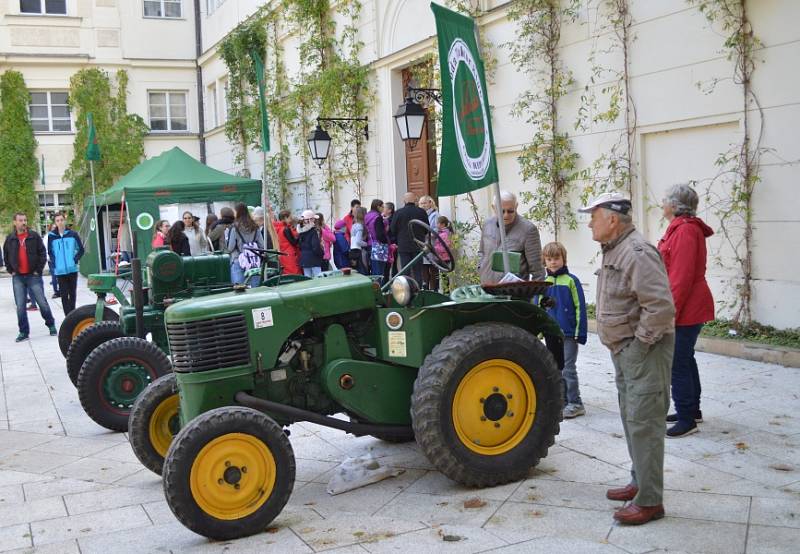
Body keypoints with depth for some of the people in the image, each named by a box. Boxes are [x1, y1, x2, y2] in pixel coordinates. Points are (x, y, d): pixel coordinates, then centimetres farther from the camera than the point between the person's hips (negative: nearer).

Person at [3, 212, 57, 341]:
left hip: (33, 276, -2)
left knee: (42, 302, 0)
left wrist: (38, 270, -6)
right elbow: (6, 256, 16)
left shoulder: (34, 236, -1)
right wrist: (10, 271, 7)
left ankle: (51, 325, 16)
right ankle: (23, 331, 10)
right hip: (17, 278, 2)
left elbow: (42, 253, -1)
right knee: (20, 306, 2)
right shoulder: (10, 238, 6)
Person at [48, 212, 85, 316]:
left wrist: (75, 259, -4)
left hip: (72, 269, 1)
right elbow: (49, 252, 11)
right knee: (64, 295, -1)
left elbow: (81, 249, 8)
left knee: (72, 293, 9)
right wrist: (54, 264, -1)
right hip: (60, 271, -1)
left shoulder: (73, 234, 0)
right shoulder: (51, 236, 0)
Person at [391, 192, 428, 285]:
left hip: (403, 246, -1)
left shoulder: (398, 213, -8)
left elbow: (393, 230, -1)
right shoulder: (421, 212, -4)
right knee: (418, 271, 7)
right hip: (418, 246, 1)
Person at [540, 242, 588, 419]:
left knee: (568, 369, -4)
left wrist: (580, 333, -9)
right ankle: (562, 401, 22)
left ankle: (575, 403, 5)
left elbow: (580, 307, -6)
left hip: (569, 334, -5)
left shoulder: (571, 280, -6)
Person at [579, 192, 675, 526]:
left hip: (644, 349, -11)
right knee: (631, 418, 18)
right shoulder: (613, 251, 12)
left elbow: (661, 307, -28)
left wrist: (641, 342, -19)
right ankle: (640, 482, 32)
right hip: (624, 349, 11)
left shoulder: (637, 253, -21)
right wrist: (620, 345, 17)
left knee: (643, 423, -7)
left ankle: (649, 501, 0)